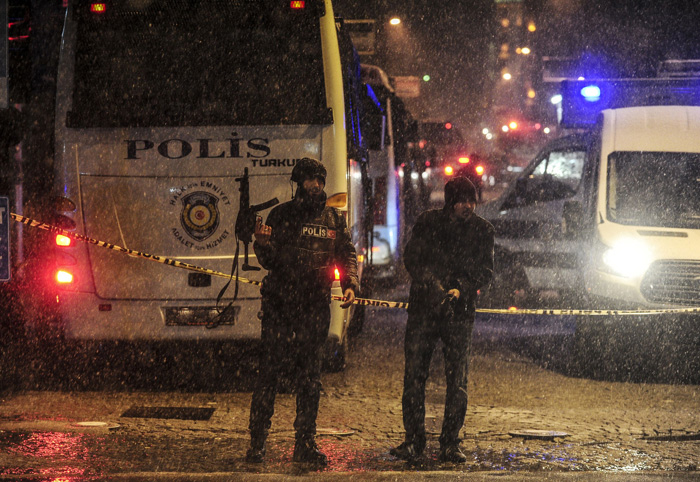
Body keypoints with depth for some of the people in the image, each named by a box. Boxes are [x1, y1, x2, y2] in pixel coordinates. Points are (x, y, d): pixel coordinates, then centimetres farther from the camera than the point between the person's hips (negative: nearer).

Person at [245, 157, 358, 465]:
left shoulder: (333, 219, 11)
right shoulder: (281, 215, 3)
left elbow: (347, 255, 16)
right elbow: (268, 261, 2)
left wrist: (350, 284, -1)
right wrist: (262, 243, -19)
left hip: (315, 308, 3)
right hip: (279, 305, -3)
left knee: (310, 377, 6)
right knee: (269, 373, -6)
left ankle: (305, 445, 12)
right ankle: (257, 443, -2)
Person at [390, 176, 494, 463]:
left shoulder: (482, 230, 5)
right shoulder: (427, 222, 5)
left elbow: (485, 270, 4)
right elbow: (412, 258, 1)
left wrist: (461, 289, -14)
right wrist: (432, 286, -15)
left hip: (460, 313, 0)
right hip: (423, 308, 0)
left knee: (457, 380, -4)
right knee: (414, 375, -2)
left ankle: (450, 445, 3)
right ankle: (413, 442, 6)